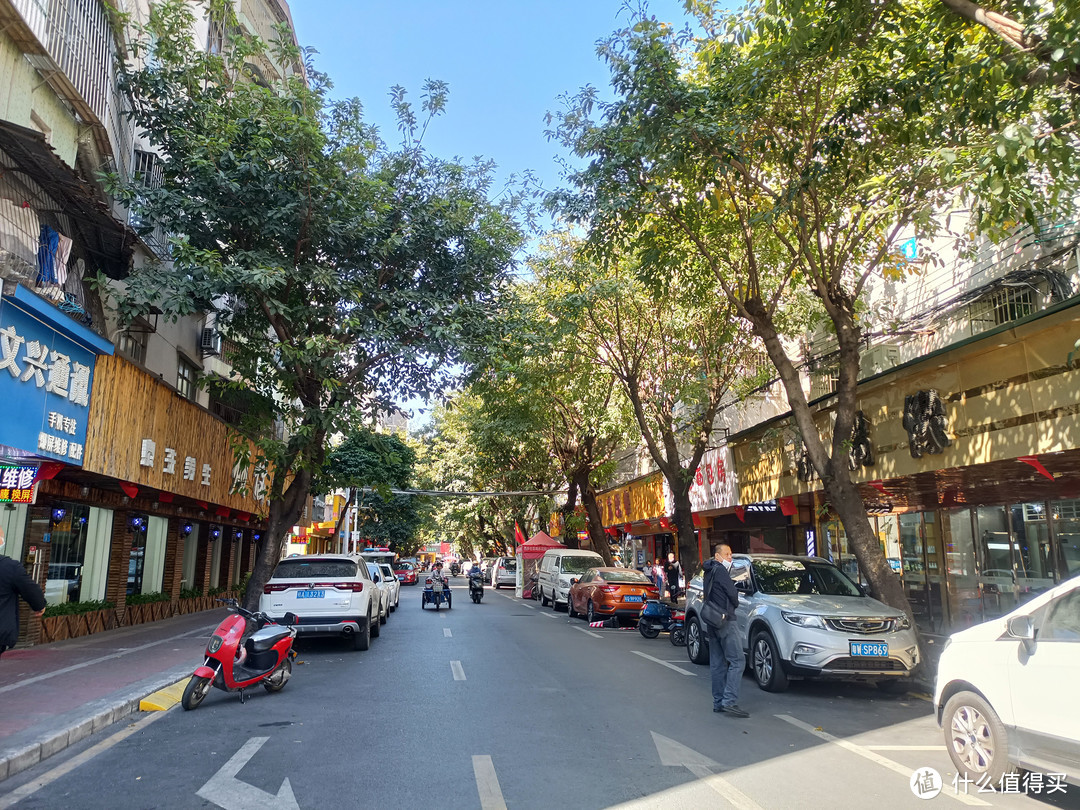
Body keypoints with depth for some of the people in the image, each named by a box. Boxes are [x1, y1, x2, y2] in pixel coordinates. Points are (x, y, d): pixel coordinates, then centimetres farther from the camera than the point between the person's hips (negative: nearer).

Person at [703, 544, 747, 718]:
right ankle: (729, 701, -17)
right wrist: (735, 604, 9)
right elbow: (732, 594, -12)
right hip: (725, 620, -10)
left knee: (717, 663, 10)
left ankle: (718, 702, 12)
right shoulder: (720, 570, -11)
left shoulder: (709, 572, 17)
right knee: (737, 661, -10)